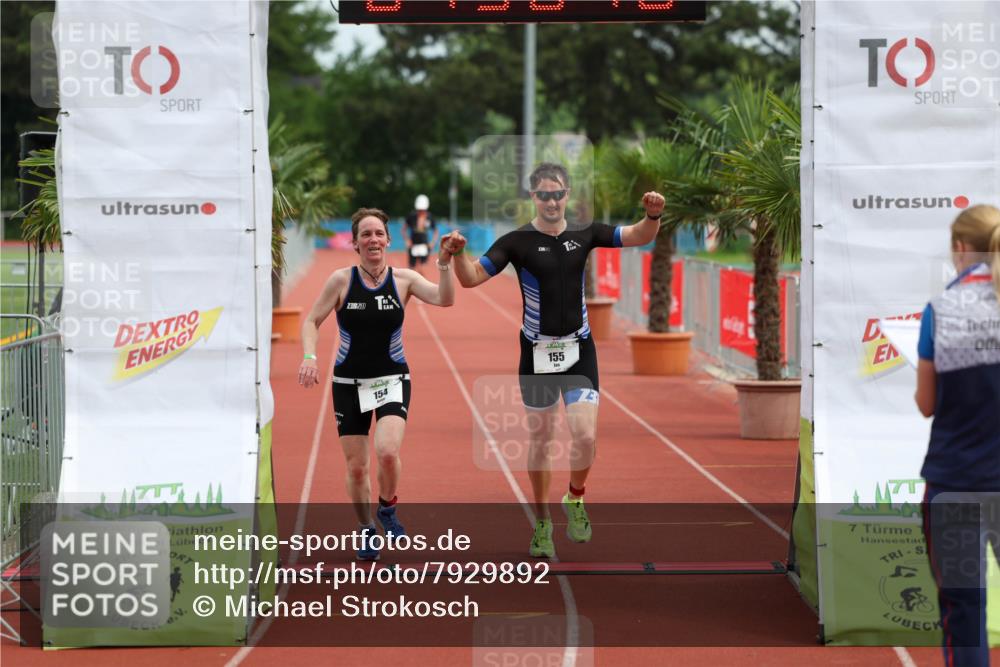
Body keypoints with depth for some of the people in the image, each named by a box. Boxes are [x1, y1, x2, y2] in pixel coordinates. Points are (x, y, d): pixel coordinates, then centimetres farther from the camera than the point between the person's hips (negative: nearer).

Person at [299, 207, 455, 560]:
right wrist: (309, 356, -17)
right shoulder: (342, 280, -6)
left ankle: (387, 509, 8)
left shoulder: (403, 279, -5)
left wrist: (444, 264, -32)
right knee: (356, 467, 3)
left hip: (392, 380, -1)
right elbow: (312, 321, -1)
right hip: (349, 383, 1)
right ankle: (366, 530, 27)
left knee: (388, 451, -23)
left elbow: (444, 299, -18)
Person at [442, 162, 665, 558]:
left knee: (585, 435, -12)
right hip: (537, 352, -1)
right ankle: (542, 522, 21)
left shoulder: (584, 234, 1)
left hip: (578, 350, 1)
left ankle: (575, 499, 16)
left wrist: (652, 216, -20)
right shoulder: (518, 242, -7)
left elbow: (639, 237, 1)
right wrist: (457, 255, -33)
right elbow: (472, 278, -13)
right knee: (540, 440, 7)